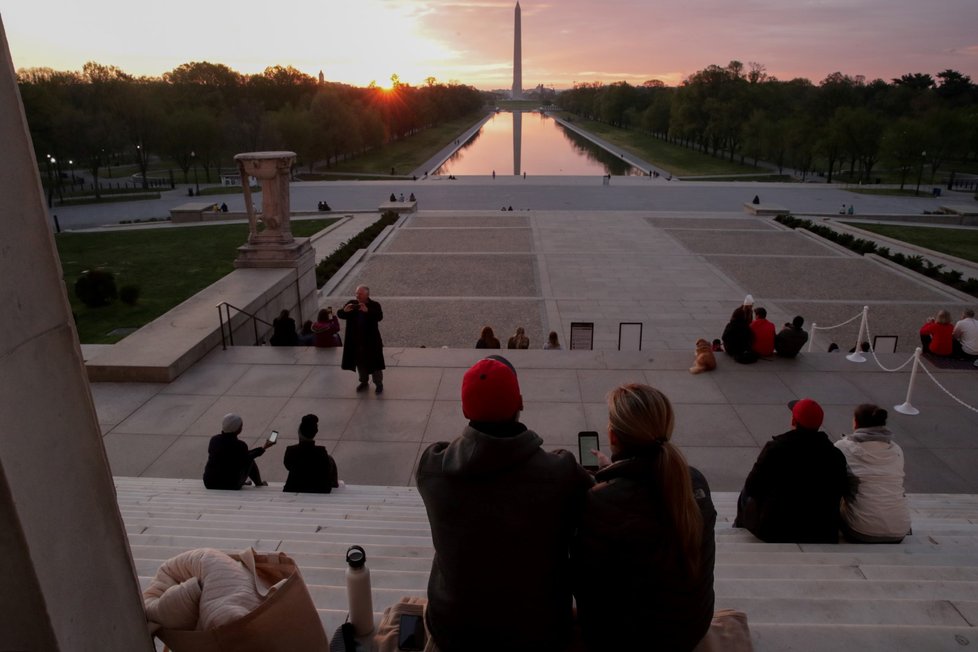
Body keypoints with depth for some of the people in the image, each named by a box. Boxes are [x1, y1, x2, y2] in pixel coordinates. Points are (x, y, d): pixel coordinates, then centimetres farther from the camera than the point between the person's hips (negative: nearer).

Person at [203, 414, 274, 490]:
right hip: (231, 486, -5)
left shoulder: (214, 439, -6)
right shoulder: (240, 445, -18)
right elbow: (246, 458, 3)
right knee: (250, 460, 16)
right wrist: (263, 448, 16)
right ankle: (259, 485, 38)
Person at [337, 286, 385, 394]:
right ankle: (364, 382, 34)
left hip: (371, 341, -4)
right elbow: (340, 315, -3)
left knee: (374, 362, 5)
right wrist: (345, 310, -26)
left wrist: (367, 311, -42)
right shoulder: (352, 303, 1)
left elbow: (380, 317, -27)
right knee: (360, 362, 17)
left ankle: (379, 384, 19)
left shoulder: (374, 305, -10)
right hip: (356, 341, 4)